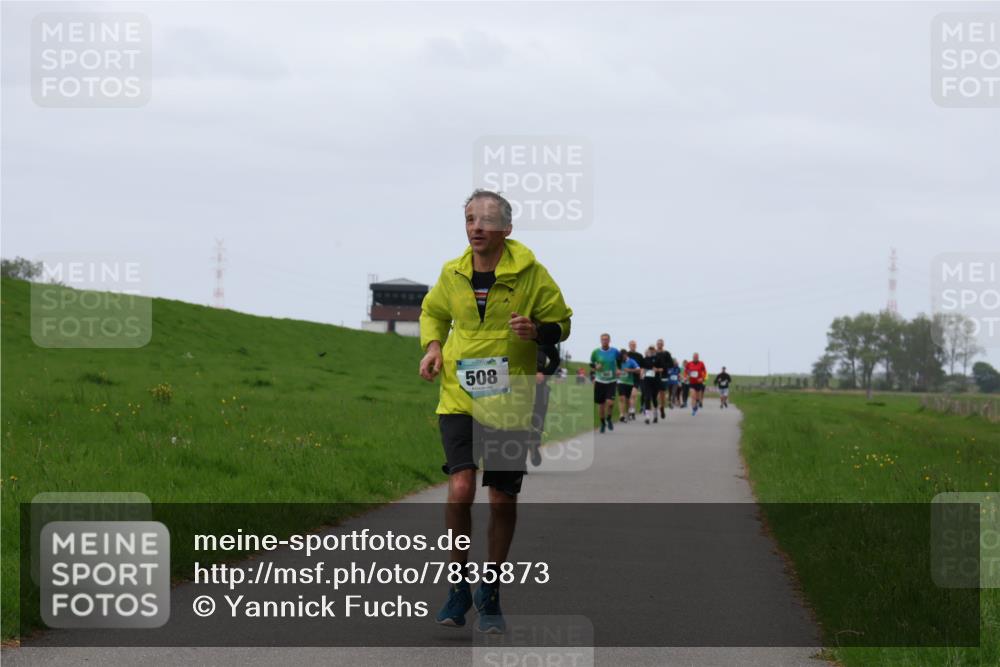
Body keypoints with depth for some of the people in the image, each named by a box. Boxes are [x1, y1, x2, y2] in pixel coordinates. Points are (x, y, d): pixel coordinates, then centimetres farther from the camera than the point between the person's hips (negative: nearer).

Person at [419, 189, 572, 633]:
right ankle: (459, 586, 2)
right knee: (460, 488, -16)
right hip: (459, 397, 1)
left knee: (503, 500, 5)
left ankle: (490, 595, 21)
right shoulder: (452, 273, 5)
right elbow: (433, 312, 24)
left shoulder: (530, 274, -4)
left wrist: (535, 330, -18)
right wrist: (432, 344, 4)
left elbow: (561, 324, 4)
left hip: (510, 402, -1)